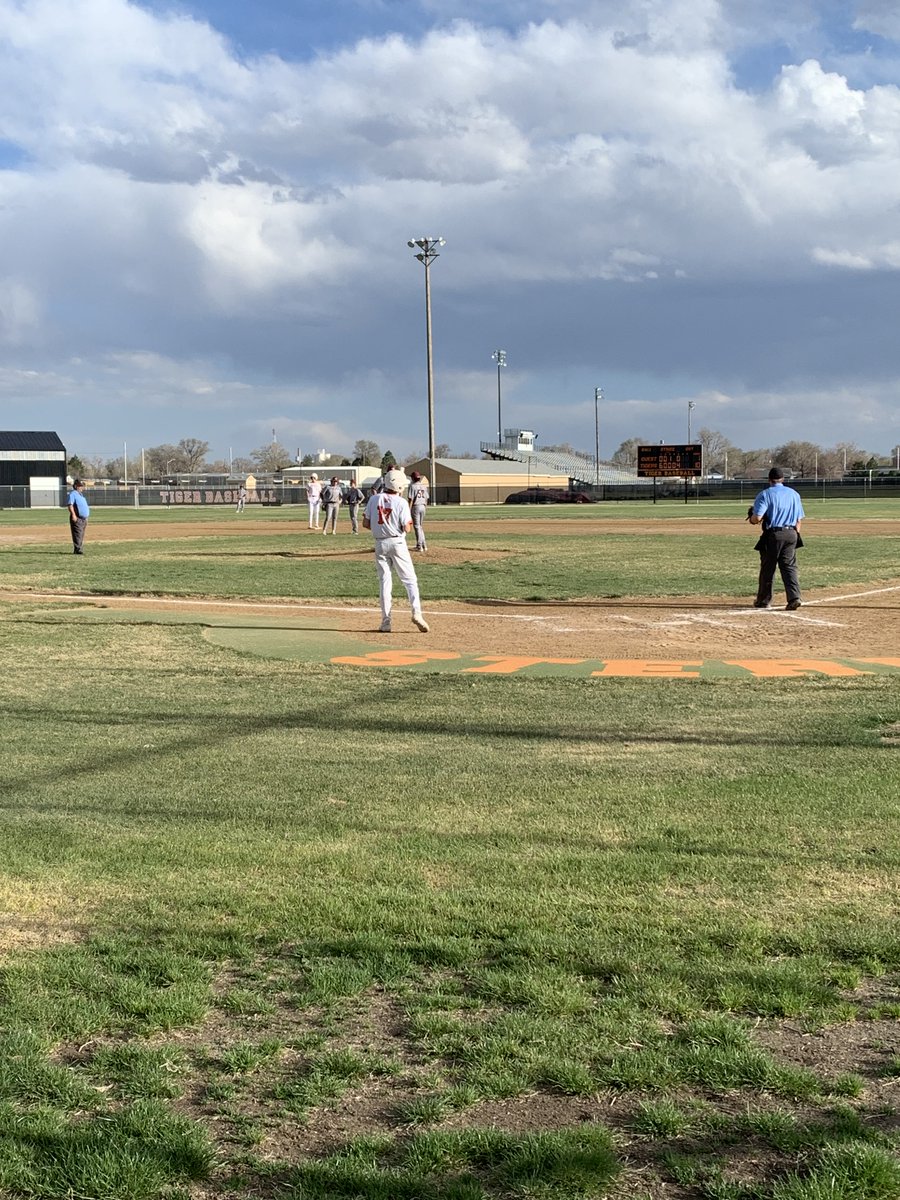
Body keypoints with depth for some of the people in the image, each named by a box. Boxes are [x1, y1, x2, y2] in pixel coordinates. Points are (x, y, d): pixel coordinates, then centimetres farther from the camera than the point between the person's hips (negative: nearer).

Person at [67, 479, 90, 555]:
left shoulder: (80, 494, 22)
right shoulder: (72, 494, -7)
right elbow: (70, 505, -18)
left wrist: (86, 517, 25)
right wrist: (73, 514, -29)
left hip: (84, 518, 9)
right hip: (77, 518, -9)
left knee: (81, 535, 11)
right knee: (77, 534, -13)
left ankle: (80, 549, 16)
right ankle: (78, 550, -16)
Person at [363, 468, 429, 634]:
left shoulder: (374, 499, 1)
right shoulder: (401, 502, -9)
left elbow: (366, 523, 2)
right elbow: (407, 528, -12)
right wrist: (409, 522, 9)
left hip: (380, 544, 3)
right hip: (397, 542, -3)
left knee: (384, 581, 8)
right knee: (410, 580, 4)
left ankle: (386, 622, 5)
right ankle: (416, 612, -14)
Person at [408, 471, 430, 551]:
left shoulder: (412, 486, -9)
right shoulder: (424, 486, 9)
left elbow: (411, 499, -13)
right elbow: (426, 499, 11)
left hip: (416, 506, -6)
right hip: (423, 506, 6)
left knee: (417, 526, -2)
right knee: (420, 526, 17)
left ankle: (420, 547, -3)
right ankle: (423, 545, 17)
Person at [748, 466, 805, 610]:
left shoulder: (765, 495, -6)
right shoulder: (794, 494, 11)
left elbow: (757, 518, -15)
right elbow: (799, 519, 12)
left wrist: (751, 518, 7)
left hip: (772, 535, -4)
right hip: (791, 534, 4)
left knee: (767, 568, 8)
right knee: (789, 567, 4)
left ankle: (764, 600, 18)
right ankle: (794, 597, -13)